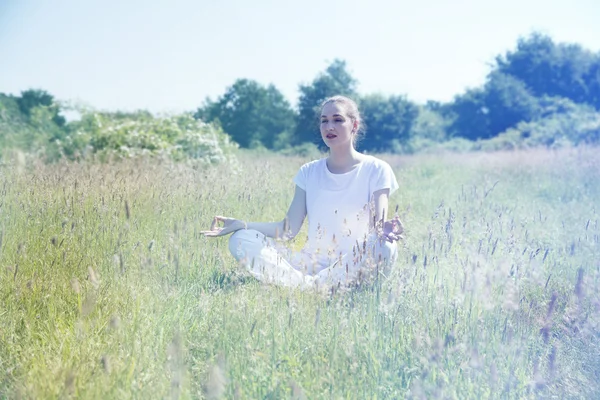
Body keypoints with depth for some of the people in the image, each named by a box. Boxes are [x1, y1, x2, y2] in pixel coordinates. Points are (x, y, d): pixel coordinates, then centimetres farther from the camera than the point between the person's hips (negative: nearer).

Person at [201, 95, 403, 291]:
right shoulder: (309, 172, 11)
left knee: (385, 248, -36)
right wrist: (241, 224, -8)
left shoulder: (375, 170, 1)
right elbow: (289, 229, 3)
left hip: (352, 269, -3)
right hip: (311, 265, 3)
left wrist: (384, 230, -34)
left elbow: (378, 225, -9)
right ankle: (309, 287, -34)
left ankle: (311, 286, -29)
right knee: (241, 239, -15)